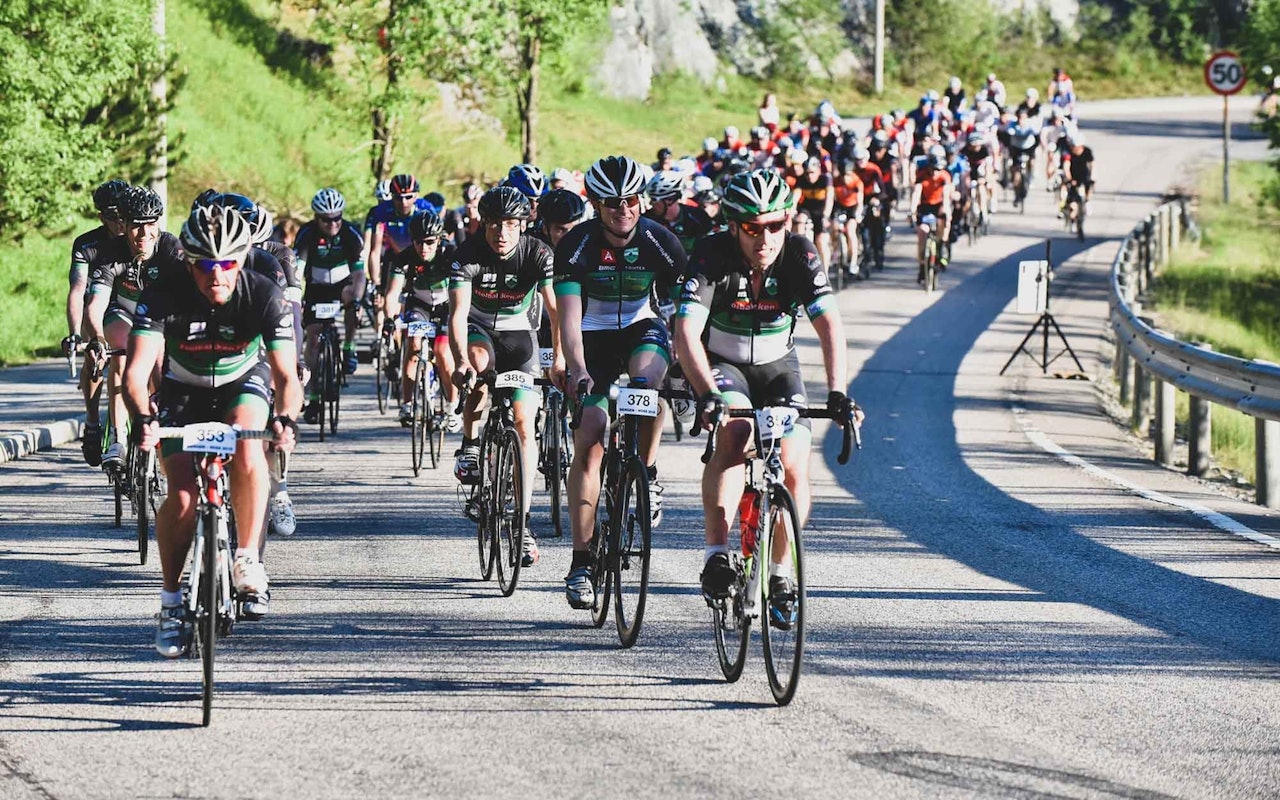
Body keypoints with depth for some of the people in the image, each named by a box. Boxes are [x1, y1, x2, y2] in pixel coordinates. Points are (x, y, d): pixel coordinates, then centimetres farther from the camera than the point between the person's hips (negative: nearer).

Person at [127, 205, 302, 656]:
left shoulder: (265, 297, -27)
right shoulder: (162, 297, -28)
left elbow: (285, 375, -33)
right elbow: (136, 371, -36)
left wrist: (284, 419, -54)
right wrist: (143, 419, -56)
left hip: (243, 383, 0)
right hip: (183, 392, 0)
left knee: (246, 450, -33)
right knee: (182, 497, -17)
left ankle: (248, 562, -16)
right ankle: (171, 602, 1)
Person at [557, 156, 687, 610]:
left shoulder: (660, 243, -17)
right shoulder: (577, 246, -20)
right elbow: (569, 316, -28)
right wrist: (577, 370, -44)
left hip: (642, 328, 0)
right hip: (594, 335, 0)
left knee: (646, 381, -36)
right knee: (588, 441, -11)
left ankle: (647, 475, -10)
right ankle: (581, 560, -5)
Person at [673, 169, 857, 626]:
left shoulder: (799, 256, -21)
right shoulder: (712, 257, -26)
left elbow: (829, 325, -28)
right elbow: (686, 332, -34)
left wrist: (837, 392, -43)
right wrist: (707, 394, -49)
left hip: (777, 365, 2)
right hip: (721, 364, -2)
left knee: (795, 468, -12)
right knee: (734, 436, -32)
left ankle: (780, 574, 7)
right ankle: (715, 554, -26)